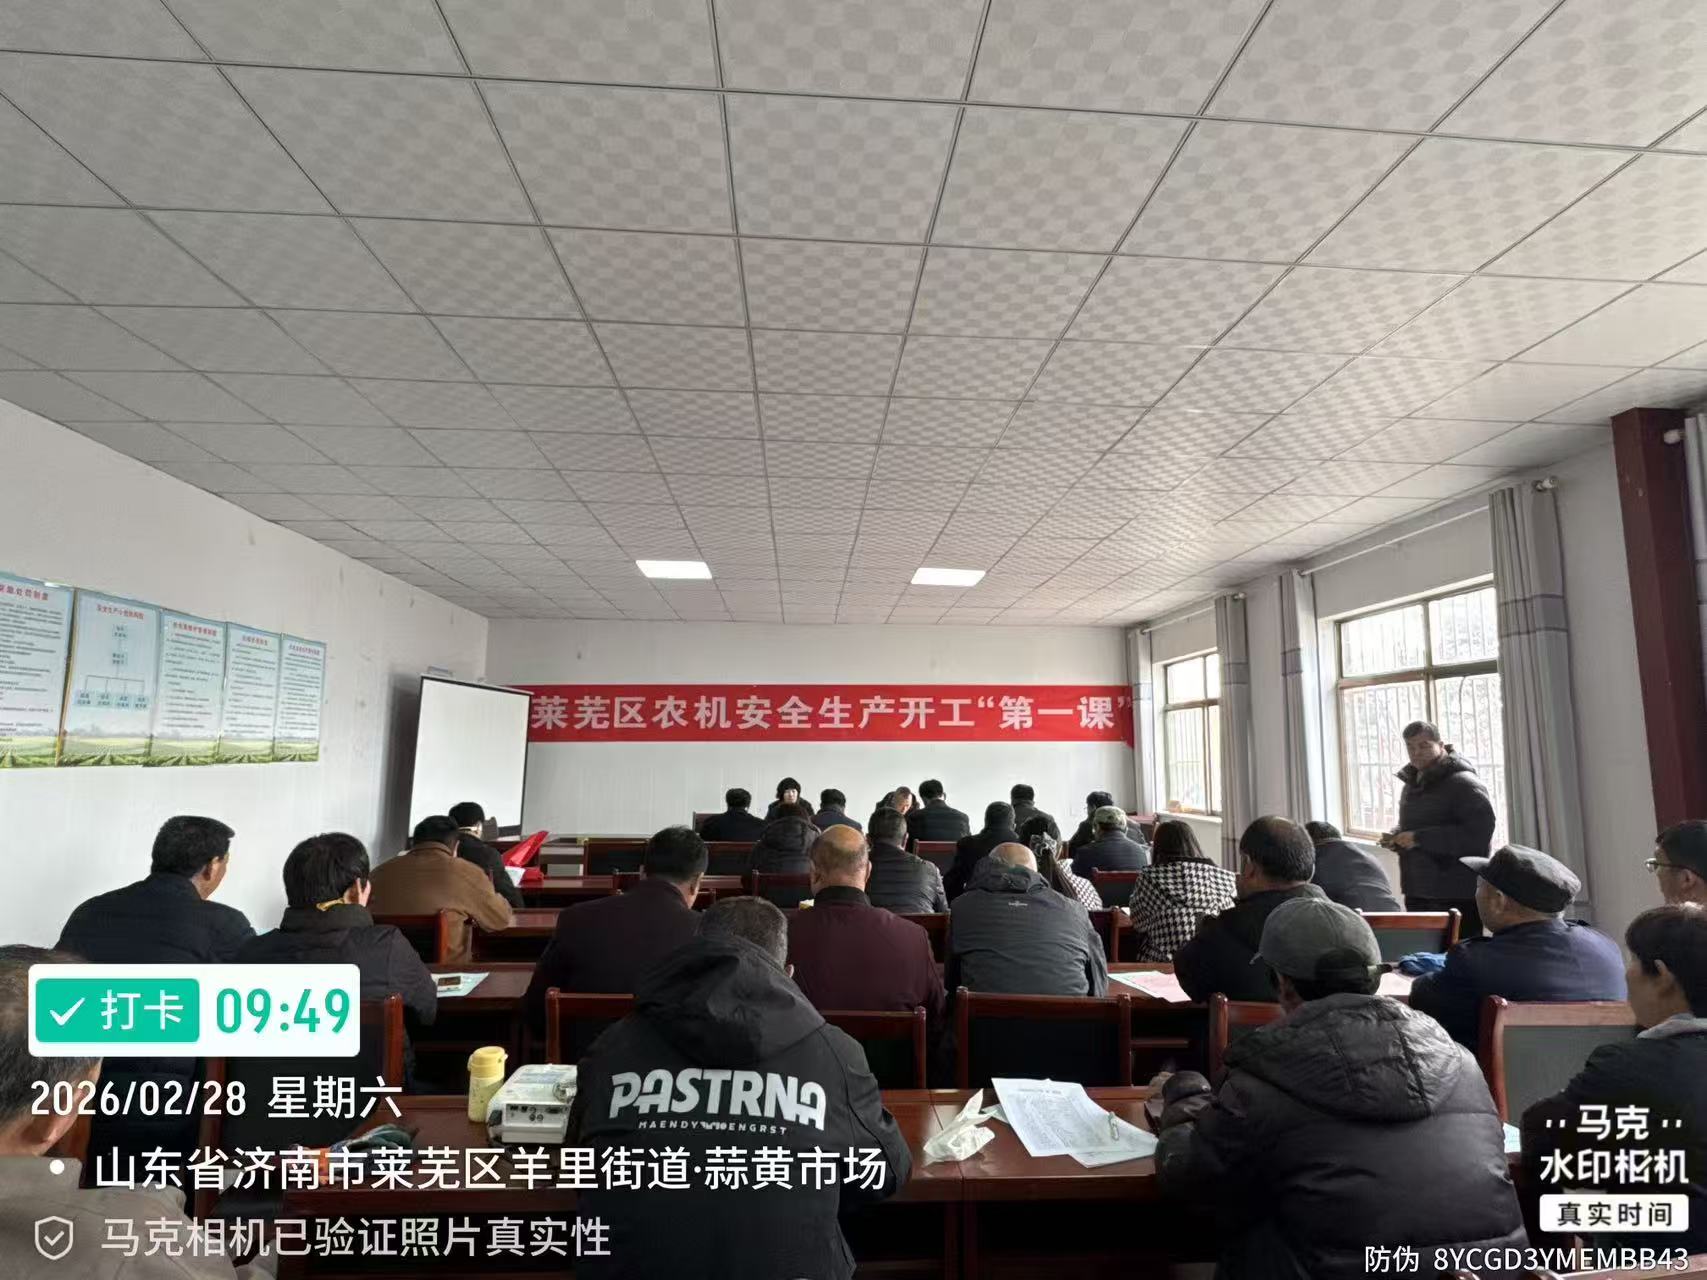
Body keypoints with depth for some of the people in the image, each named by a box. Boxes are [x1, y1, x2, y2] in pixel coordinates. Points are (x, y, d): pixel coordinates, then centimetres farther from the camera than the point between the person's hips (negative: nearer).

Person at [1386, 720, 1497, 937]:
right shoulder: (1412, 784, 16)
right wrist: (1397, 838, 6)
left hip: (1457, 895, -8)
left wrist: (1420, 838, -23)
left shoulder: (1463, 783, -11)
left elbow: (1477, 834, -23)